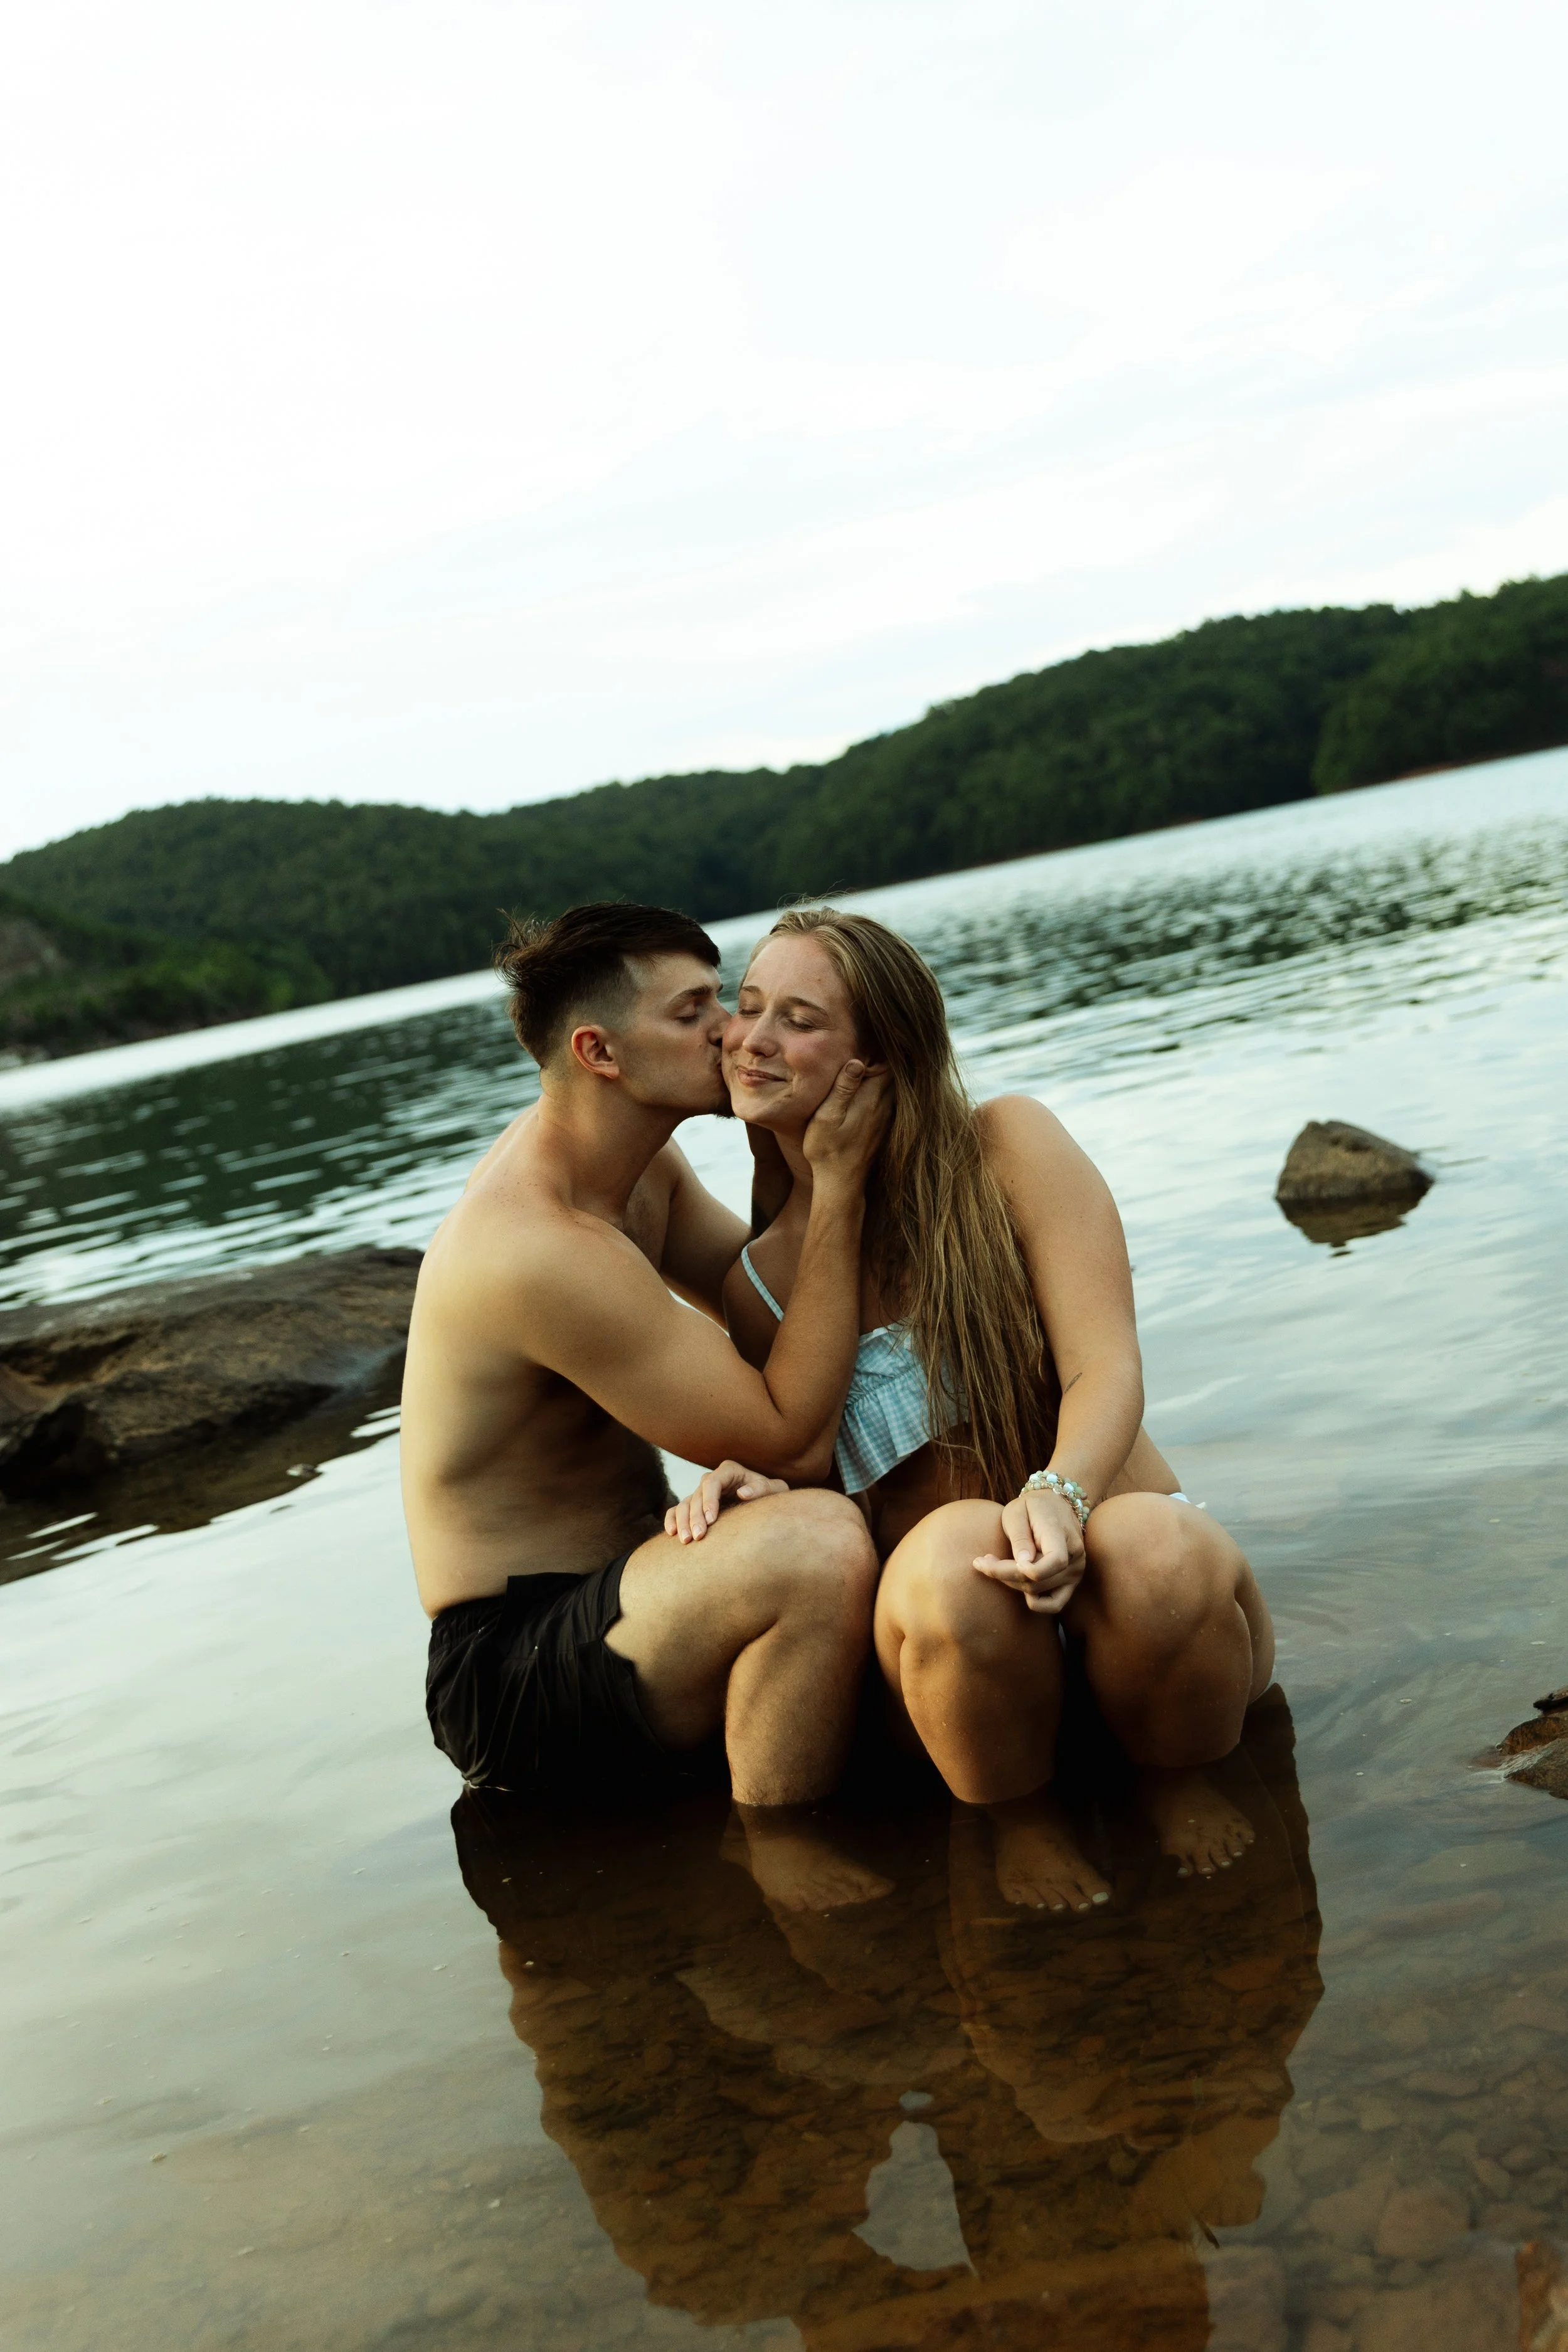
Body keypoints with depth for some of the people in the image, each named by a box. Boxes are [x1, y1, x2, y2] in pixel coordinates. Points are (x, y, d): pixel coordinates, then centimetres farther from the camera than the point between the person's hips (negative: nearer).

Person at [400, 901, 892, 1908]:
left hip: (613, 1592, 10)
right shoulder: (537, 1250, -28)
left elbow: (762, 1303, 13)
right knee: (819, 1543, -35)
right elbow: (794, 1437, -26)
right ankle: (777, 1861, -16)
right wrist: (838, 1187, -24)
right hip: (513, 1680, -10)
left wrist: (820, 1167, -4)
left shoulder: (637, 1161, 3)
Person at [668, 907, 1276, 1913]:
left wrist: (1060, 1497, -32)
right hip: (966, 1639, 1)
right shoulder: (754, 1282, 5)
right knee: (950, 1553, -36)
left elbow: (1107, 1370, -10)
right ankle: (1021, 1811, -5)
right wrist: (748, 1483, -9)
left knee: (1151, 1552, -37)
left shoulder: (1005, 1148, -2)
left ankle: (1177, 1774, -3)